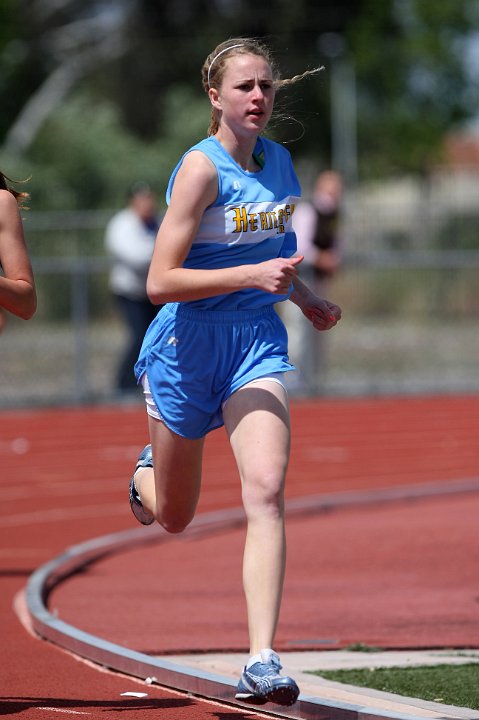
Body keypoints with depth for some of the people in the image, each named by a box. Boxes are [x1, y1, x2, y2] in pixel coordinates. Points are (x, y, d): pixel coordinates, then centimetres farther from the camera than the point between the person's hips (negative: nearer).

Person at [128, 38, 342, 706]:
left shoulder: (280, 161, 6)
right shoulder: (201, 167, -16)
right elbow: (160, 282, -21)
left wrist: (303, 296, 15)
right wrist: (252, 276, -28)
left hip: (258, 342, 4)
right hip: (189, 345, -4)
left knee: (266, 491, -19)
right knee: (174, 517, 13)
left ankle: (262, 664, -23)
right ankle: (147, 471, 53)